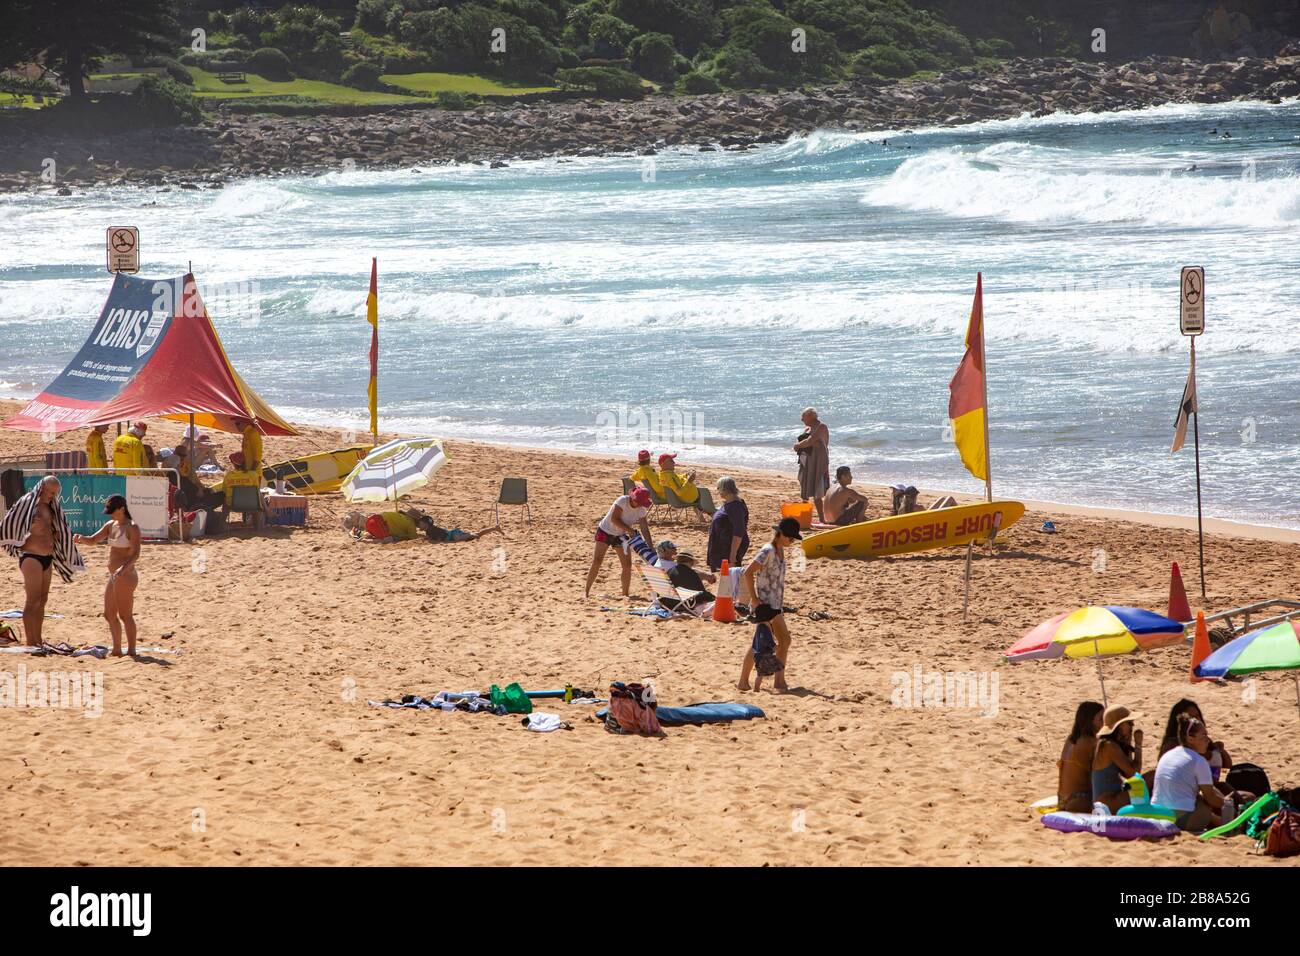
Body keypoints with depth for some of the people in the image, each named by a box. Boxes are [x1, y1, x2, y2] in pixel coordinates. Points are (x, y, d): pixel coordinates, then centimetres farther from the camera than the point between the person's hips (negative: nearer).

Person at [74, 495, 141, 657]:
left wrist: (125, 568, -36)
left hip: (126, 576, -9)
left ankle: (131, 651, -7)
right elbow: (92, 540, 15)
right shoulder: (111, 525, 13)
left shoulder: (132, 528, -11)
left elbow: (136, 554, -19)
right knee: (109, 614, 14)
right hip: (114, 577, 9)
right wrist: (81, 538, -7)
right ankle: (117, 650, 23)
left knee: (125, 615, -9)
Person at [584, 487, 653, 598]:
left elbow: (645, 530, -9)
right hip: (605, 531, -5)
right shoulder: (622, 501, -26)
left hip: (620, 535, 5)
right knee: (597, 561, -13)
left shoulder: (641, 510, -10)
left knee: (627, 564, -3)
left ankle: (625, 594, 10)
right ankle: (586, 591, -5)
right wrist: (630, 530, -31)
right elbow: (614, 519, -28)